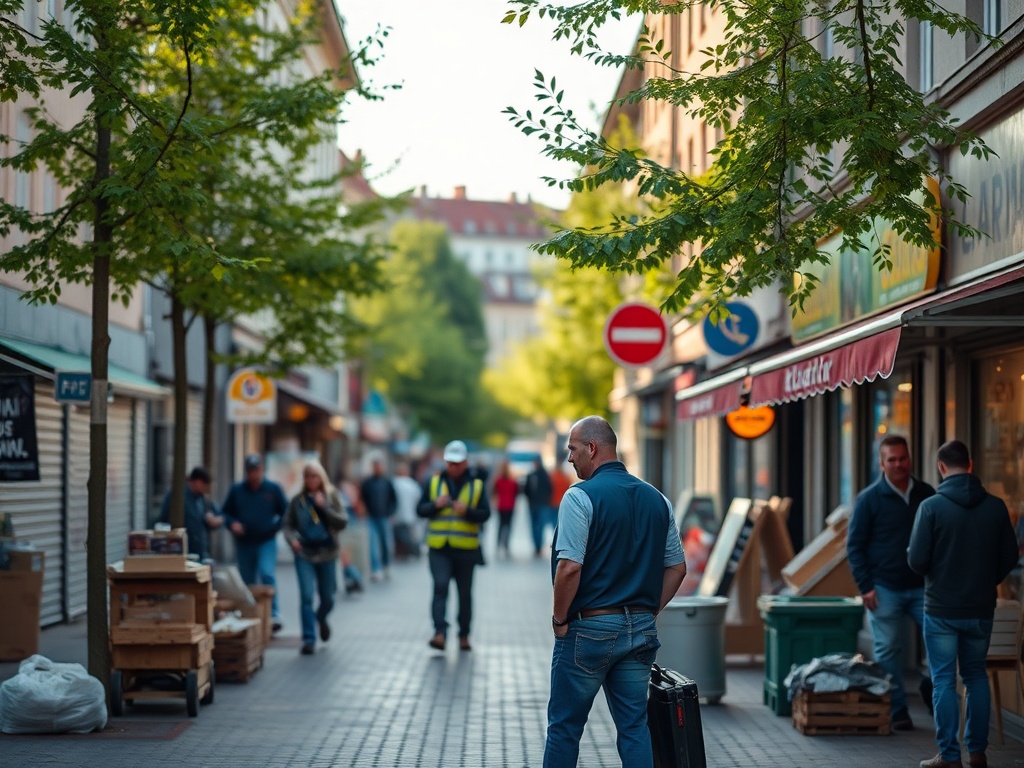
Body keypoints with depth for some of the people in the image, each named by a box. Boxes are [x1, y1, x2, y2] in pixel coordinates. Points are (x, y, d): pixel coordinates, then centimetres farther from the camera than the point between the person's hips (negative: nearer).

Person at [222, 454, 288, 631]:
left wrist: (275, 528, -6)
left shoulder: (273, 489, 2)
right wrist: (232, 523, -8)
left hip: (266, 543, -3)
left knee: (267, 574, -23)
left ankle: (274, 614, -19)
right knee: (247, 582, 8)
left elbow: (286, 513, 8)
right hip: (244, 543, 3)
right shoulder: (236, 490, 5)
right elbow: (225, 513, 12)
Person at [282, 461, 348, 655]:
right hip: (304, 554, -1)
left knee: (328, 599, 11)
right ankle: (309, 639, -7)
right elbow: (287, 524, 8)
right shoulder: (298, 500, 3)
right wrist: (291, 538, -12)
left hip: (327, 553, 1)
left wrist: (323, 506, -17)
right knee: (306, 596, -12)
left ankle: (321, 618, 45)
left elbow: (343, 522, -7)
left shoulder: (332, 497, 1)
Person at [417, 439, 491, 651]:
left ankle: (464, 635, 20)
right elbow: (420, 510, 5)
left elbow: (485, 514, -2)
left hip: (466, 549, 1)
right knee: (440, 587, -16)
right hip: (439, 548, -1)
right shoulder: (434, 482, 7)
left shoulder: (476, 485, 5)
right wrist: (435, 505, -14)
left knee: (465, 593, 9)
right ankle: (440, 632, -23)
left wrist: (467, 511, -20)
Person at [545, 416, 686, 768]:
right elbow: (676, 567, 12)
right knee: (634, 726, 8)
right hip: (640, 630, 6)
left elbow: (569, 568, -19)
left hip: (589, 628, -5)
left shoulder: (580, 497, -12)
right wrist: (648, 611, 15)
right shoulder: (657, 499, 8)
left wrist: (560, 619, -6)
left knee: (565, 725, 7)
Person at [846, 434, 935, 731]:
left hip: (923, 586, 3)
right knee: (888, 651, 2)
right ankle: (897, 711, 12)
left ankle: (932, 686, 17)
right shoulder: (869, 499, -3)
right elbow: (854, 545, -1)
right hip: (885, 589, -2)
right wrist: (865, 587, -8)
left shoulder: (927, 494, 7)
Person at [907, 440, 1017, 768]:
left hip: (941, 608, -3)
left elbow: (916, 559, -14)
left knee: (944, 680, 4)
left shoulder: (931, 506, -13)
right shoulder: (995, 506, -3)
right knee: (976, 676, 17)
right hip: (980, 608, 3)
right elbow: (1009, 556, 3)